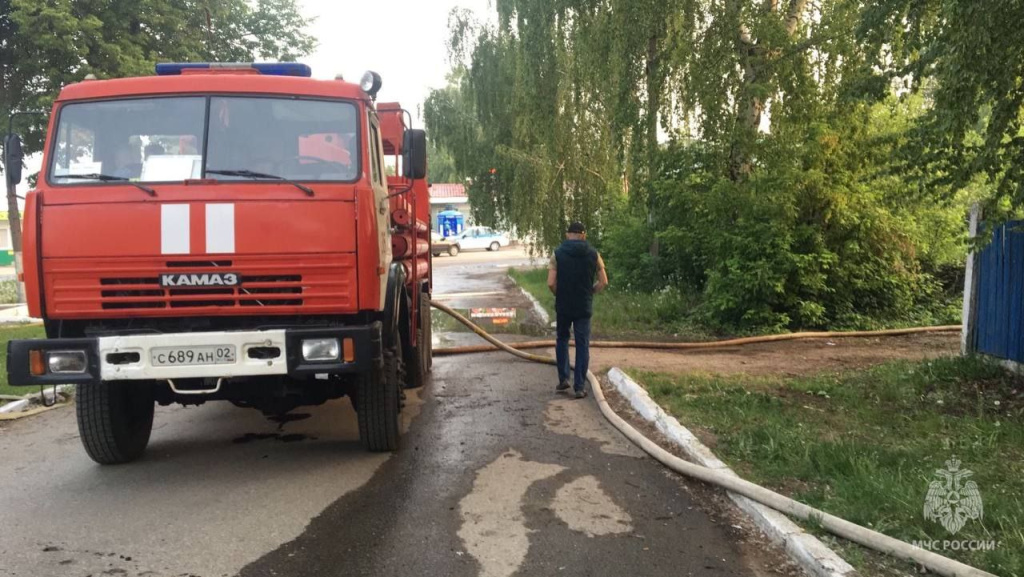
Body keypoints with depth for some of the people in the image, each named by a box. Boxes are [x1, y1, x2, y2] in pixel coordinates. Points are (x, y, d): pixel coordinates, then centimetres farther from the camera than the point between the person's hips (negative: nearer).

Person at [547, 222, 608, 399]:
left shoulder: (558, 253, -6)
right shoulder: (593, 254, -2)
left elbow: (551, 283, -12)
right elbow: (603, 282, -2)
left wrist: (559, 295, 6)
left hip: (563, 305, 0)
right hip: (584, 306, 0)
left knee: (562, 339, 20)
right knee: (582, 345, 6)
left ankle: (563, 379, 18)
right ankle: (580, 386, 5)